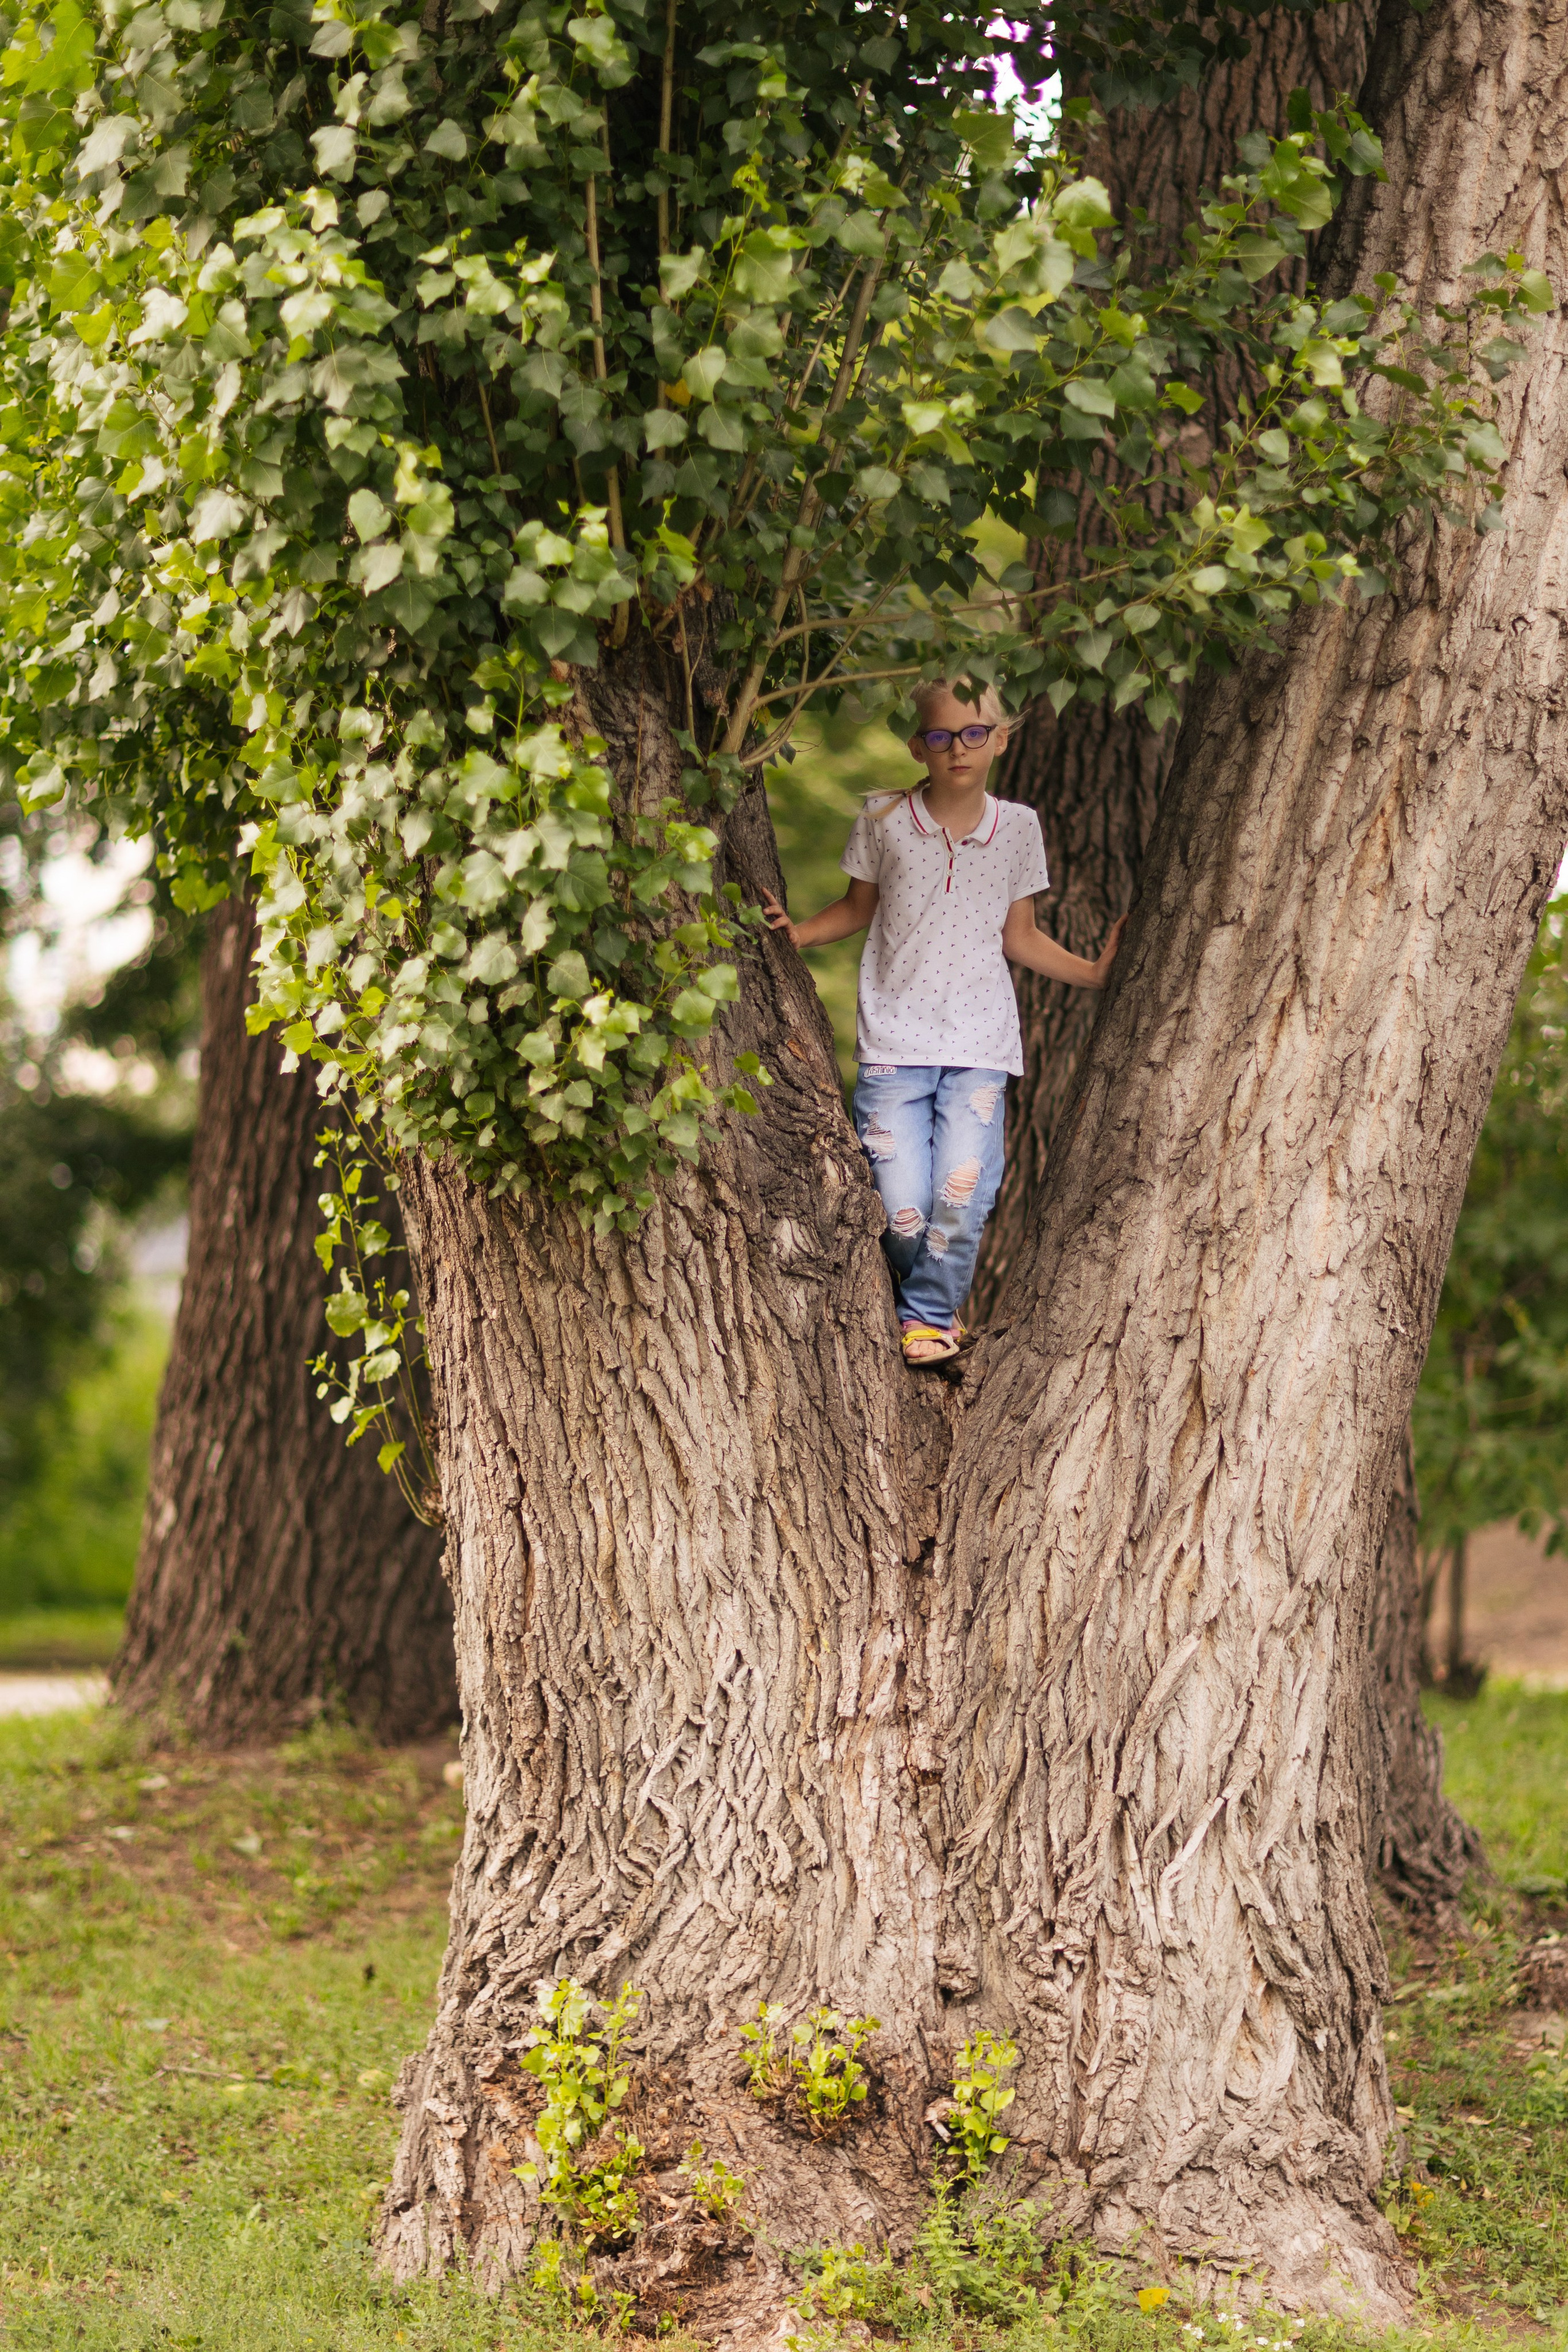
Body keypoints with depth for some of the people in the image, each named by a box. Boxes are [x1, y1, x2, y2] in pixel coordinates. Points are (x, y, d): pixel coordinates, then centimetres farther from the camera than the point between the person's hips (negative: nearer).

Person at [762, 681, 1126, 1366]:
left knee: (962, 1199, -10)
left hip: (979, 1045, 1)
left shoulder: (1017, 827, 5)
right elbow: (857, 909, 14)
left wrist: (1093, 972, 5)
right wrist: (797, 932, -2)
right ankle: (935, 1303, 21)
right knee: (902, 1209, -9)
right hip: (894, 1041, -1)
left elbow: (1019, 937, 14)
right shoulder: (884, 819, 0)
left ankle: (929, 1315, 14)